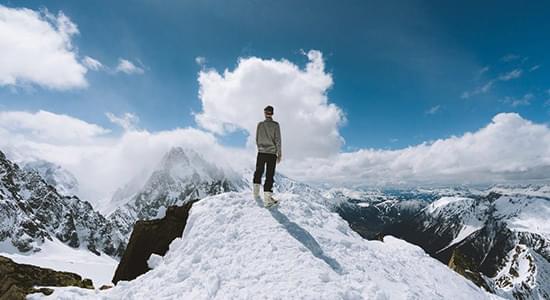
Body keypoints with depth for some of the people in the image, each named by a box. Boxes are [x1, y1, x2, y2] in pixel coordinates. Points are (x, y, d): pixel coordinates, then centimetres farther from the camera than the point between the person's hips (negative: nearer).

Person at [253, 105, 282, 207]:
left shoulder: (260, 124, 2)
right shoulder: (275, 125, -5)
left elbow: (257, 139, 6)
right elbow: (277, 140, -8)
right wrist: (279, 154, -3)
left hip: (261, 153, 3)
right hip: (272, 153, -2)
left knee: (258, 172, 20)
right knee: (269, 175, 0)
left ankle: (256, 193, 26)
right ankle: (267, 199, -3)